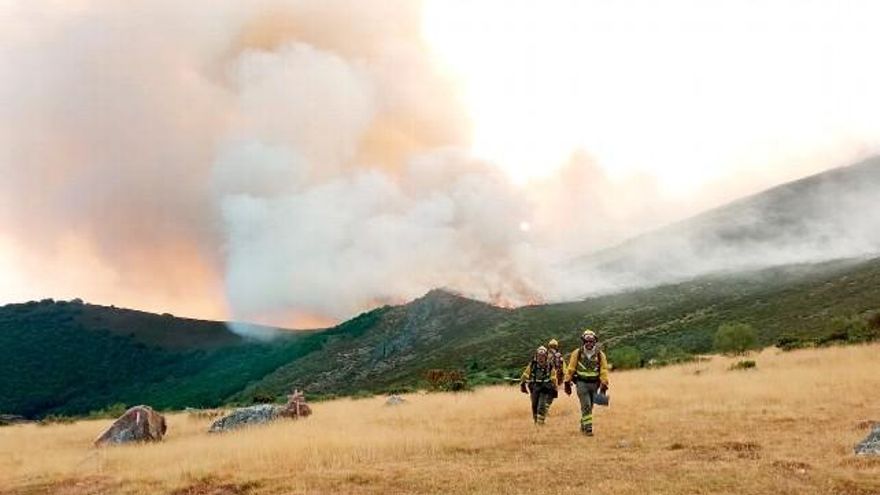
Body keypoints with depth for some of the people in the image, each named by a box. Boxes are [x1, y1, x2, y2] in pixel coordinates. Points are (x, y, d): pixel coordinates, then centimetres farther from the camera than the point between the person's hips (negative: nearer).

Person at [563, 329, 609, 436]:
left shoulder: (600, 354, -2)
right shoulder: (577, 353, -5)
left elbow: (604, 370, -1)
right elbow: (570, 369, -1)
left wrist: (604, 385, -7)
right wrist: (567, 383, -1)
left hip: (594, 384, 3)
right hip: (581, 383, -3)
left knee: (589, 406, 12)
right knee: (586, 406, -11)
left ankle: (583, 426, 30)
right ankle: (588, 428, -9)